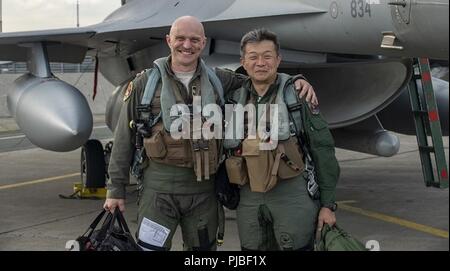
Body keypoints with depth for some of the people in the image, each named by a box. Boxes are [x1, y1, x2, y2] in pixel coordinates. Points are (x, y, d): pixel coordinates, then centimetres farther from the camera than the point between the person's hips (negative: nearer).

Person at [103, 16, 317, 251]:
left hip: (203, 187, 3)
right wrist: (115, 188, 2)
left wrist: (296, 80, -1)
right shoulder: (145, 83, 1)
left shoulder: (218, 81, 7)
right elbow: (124, 139, 4)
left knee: (203, 246, 12)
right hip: (158, 186, -3)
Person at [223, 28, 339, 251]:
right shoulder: (234, 101, 8)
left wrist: (328, 204, -6)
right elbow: (226, 153, 17)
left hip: (293, 196, -4)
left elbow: (322, 151, -4)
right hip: (249, 201, 4)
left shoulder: (297, 95, -3)